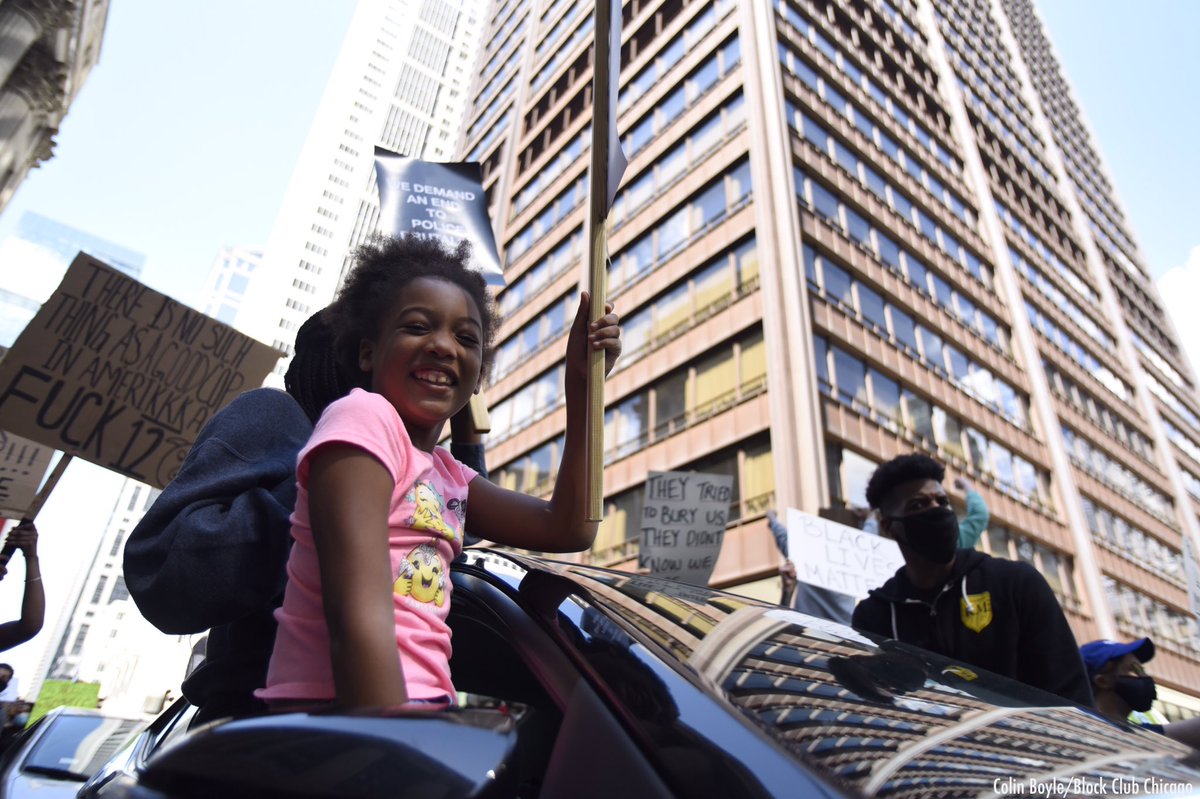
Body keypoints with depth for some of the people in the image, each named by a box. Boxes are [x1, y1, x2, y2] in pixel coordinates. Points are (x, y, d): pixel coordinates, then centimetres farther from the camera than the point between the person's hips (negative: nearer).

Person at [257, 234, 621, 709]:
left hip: (416, 706, 7)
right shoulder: (362, 417, -9)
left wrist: (579, 384, 8)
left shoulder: (445, 474, 14)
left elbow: (569, 528, 10)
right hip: (339, 711, -7)